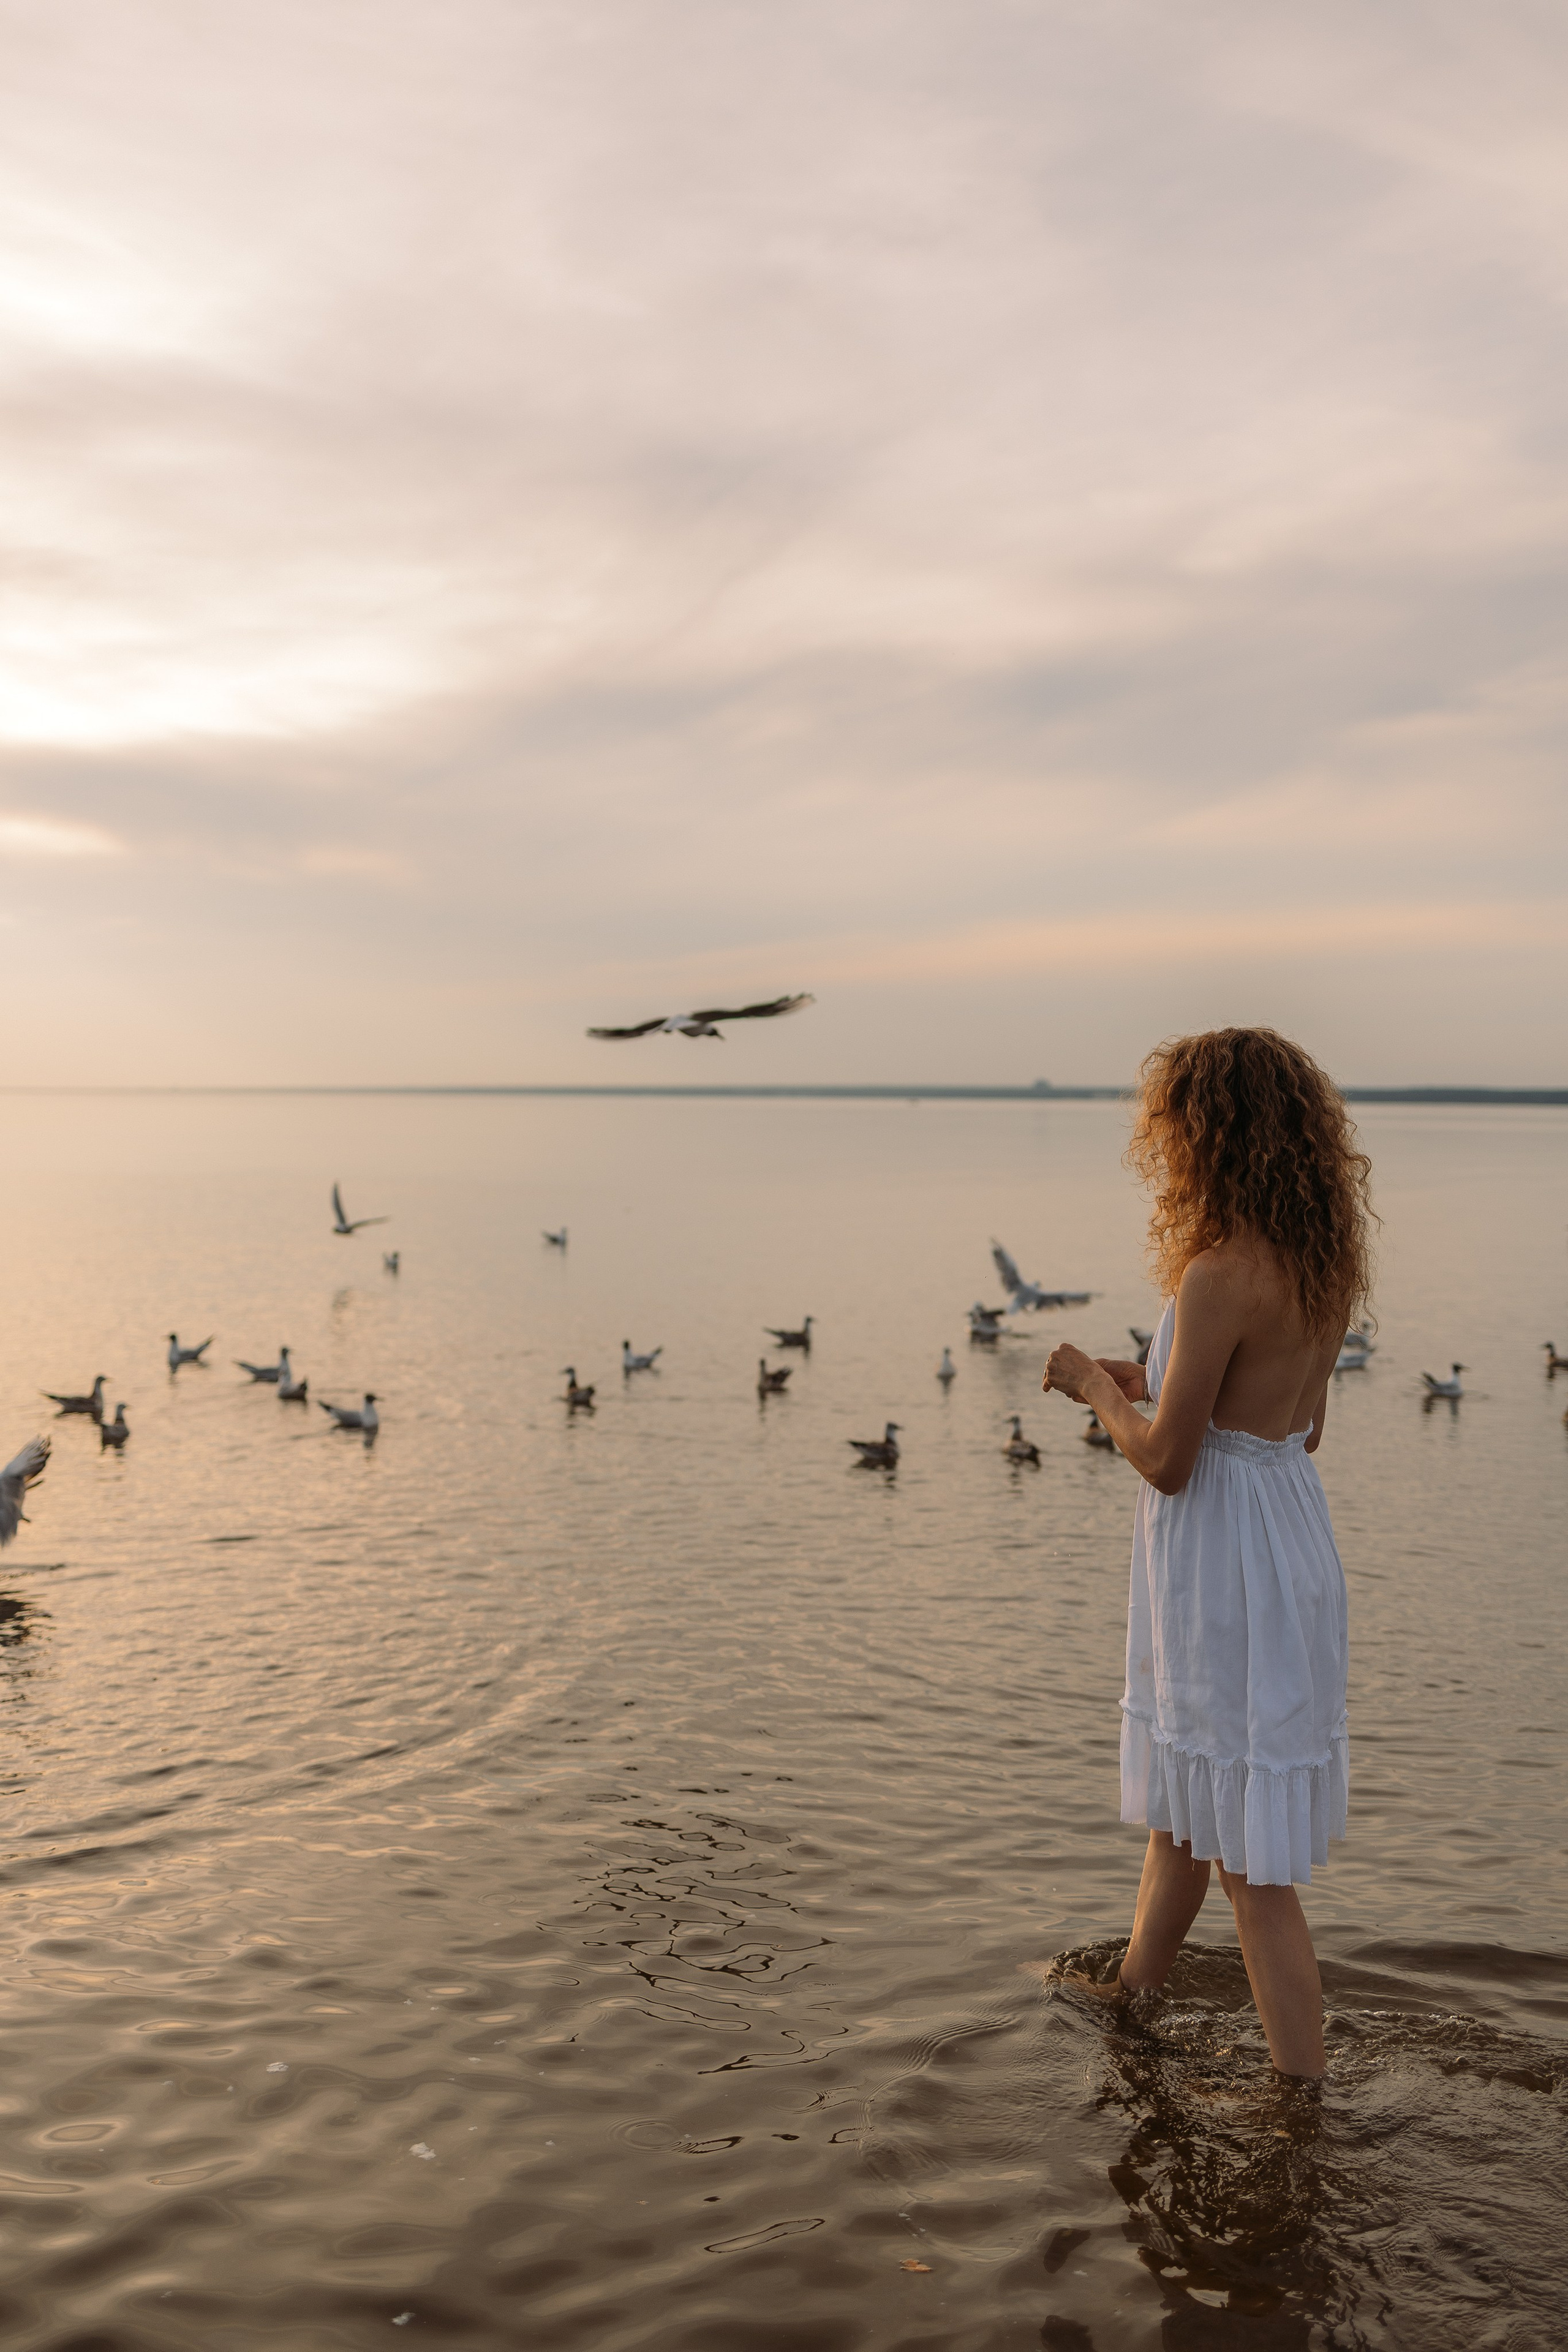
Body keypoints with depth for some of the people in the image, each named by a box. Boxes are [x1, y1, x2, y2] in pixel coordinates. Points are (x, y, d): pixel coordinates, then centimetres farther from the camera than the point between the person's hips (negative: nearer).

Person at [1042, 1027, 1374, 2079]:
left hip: (1226, 1558, -9)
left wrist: (1096, 1388, -3)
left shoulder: (1221, 1276, -24)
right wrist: (1148, 1380, 16)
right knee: (1184, 1802, 27)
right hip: (1290, 1529, 9)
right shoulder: (1322, 1262, 3)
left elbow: (1168, 1462, -21)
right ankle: (1133, 1996, 46)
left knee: (1253, 1859, 3)